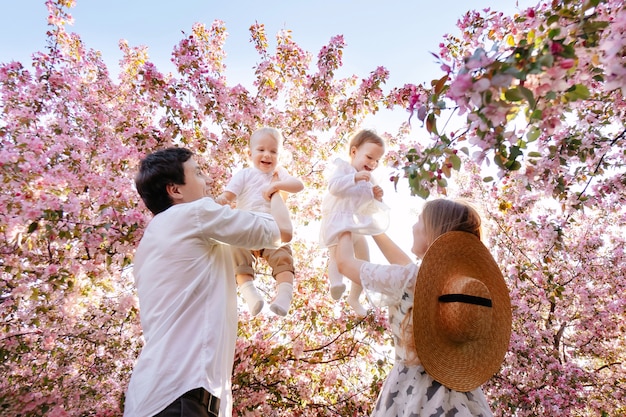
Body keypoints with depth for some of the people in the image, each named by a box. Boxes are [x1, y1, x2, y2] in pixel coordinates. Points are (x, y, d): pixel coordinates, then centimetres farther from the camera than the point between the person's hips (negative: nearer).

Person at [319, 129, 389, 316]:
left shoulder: (369, 181, 15)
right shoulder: (342, 167, -5)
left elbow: (372, 210, 16)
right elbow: (333, 186, -26)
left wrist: (377, 199, -4)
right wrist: (355, 177, -31)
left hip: (358, 226, 7)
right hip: (337, 222, -7)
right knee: (337, 255, -26)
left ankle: (354, 298, 24)